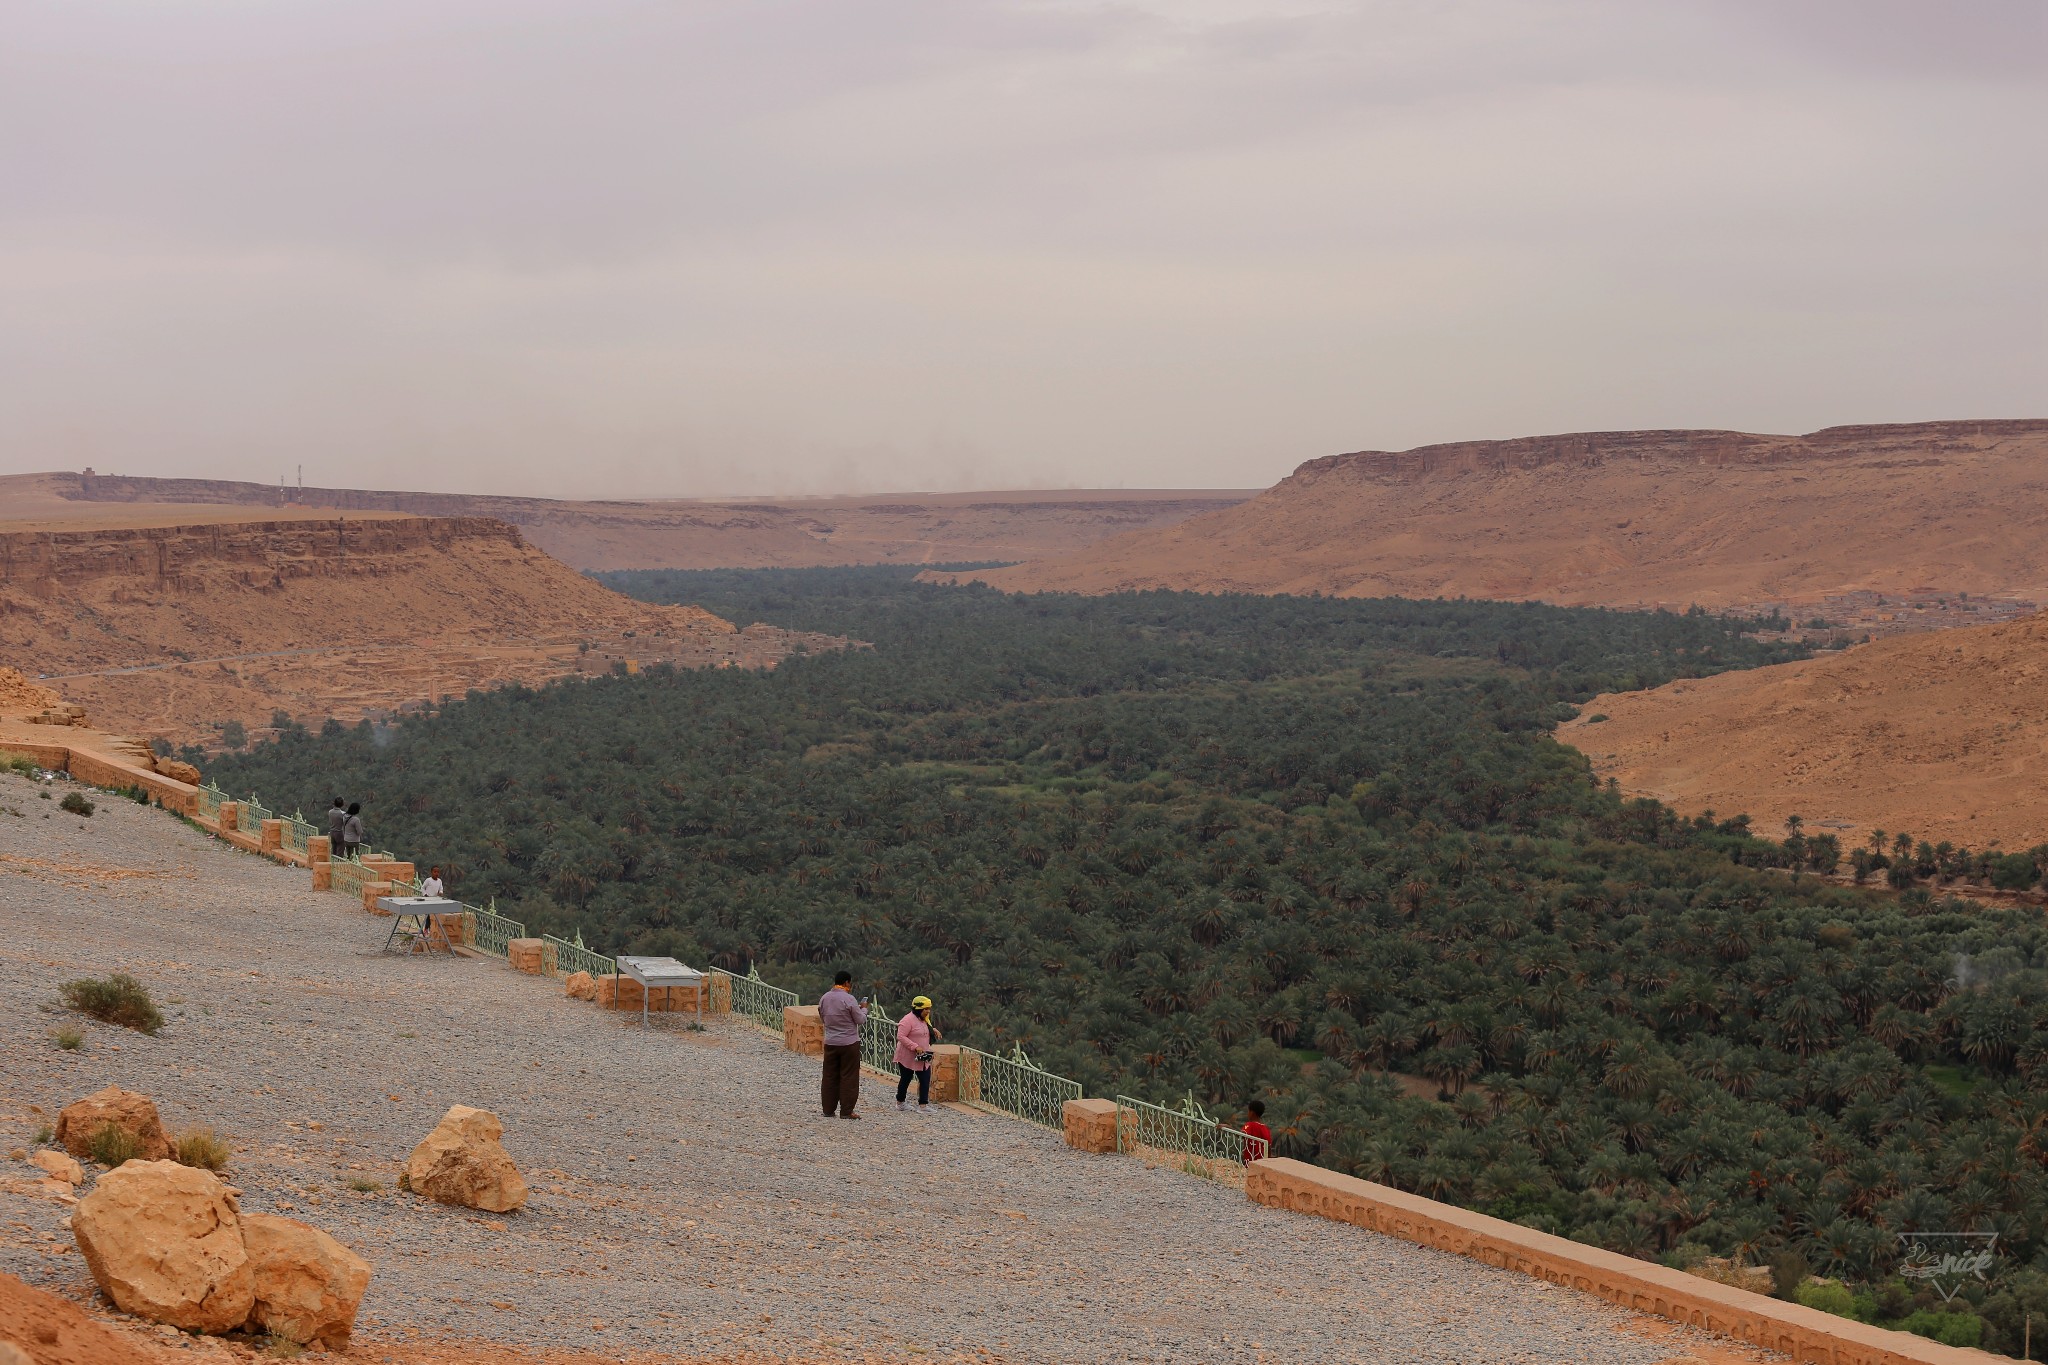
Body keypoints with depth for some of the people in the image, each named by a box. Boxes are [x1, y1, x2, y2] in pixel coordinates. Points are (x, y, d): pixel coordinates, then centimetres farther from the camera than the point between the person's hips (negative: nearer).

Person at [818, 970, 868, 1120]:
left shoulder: (824, 998, 4)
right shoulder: (849, 999, -15)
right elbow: (860, 1020, -8)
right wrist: (864, 1009, 10)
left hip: (830, 1043, 6)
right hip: (849, 1043, -5)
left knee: (830, 1077, 11)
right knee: (849, 1078, 1)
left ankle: (828, 1110, 14)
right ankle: (846, 1111, 1)